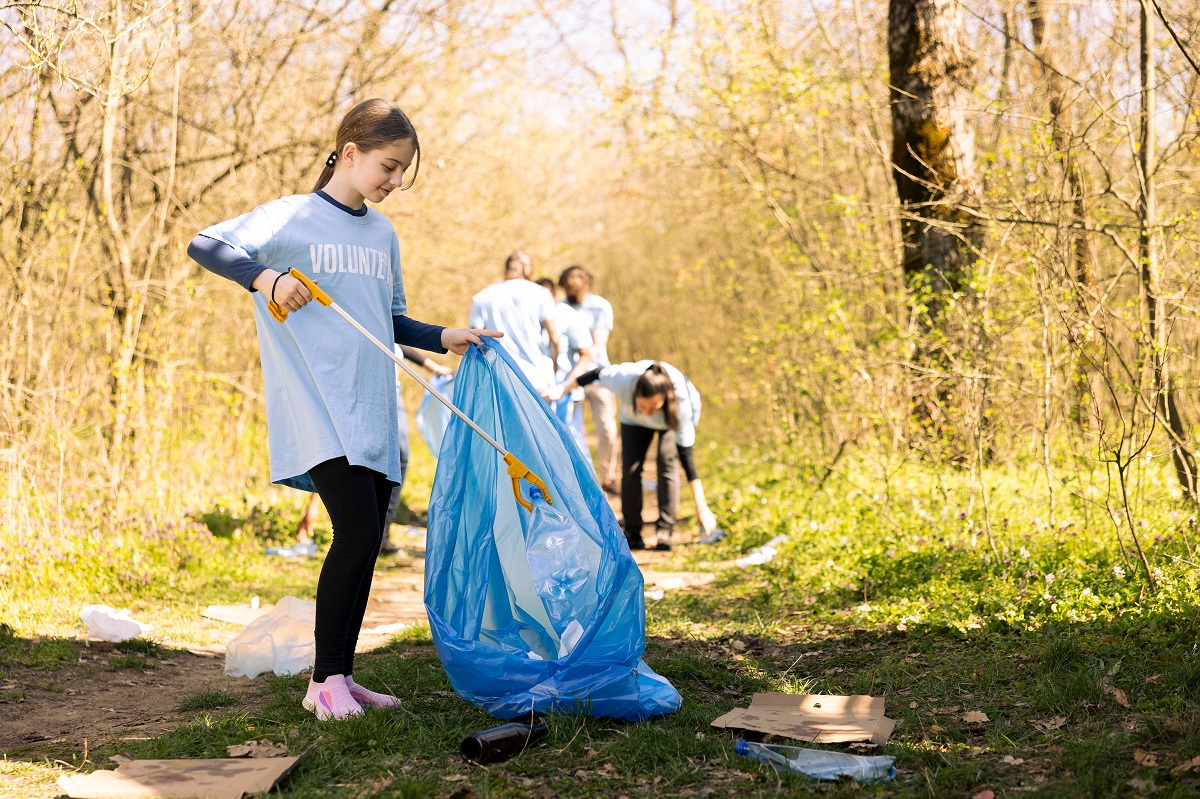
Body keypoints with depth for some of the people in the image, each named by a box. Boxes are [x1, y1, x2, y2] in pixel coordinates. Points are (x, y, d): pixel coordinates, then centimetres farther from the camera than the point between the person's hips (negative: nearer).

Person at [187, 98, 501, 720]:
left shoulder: (383, 236, 17)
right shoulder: (293, 218, -2)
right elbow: (204, 245, -9)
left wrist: (445, 338, 8)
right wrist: (268, 277, -23)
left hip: (373, 413, 7)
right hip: (320, 412, -7)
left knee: (365, 542, 6)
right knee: (358, 532, -16)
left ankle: (339, 677, 17)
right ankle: (324, 681, -3)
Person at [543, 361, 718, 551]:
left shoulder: (681, 403, -44)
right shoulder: (624, 378, -44)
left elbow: (687, 455, -41)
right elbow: (598, 374, -21)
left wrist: (702, 508, -42)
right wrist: (562, 389, -9)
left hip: (673, 418, -2)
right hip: (634, 421, 2)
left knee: (667, 459, -24)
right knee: (630, 466, -11)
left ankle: (665, 531, -18)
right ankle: (632, 533, 4)